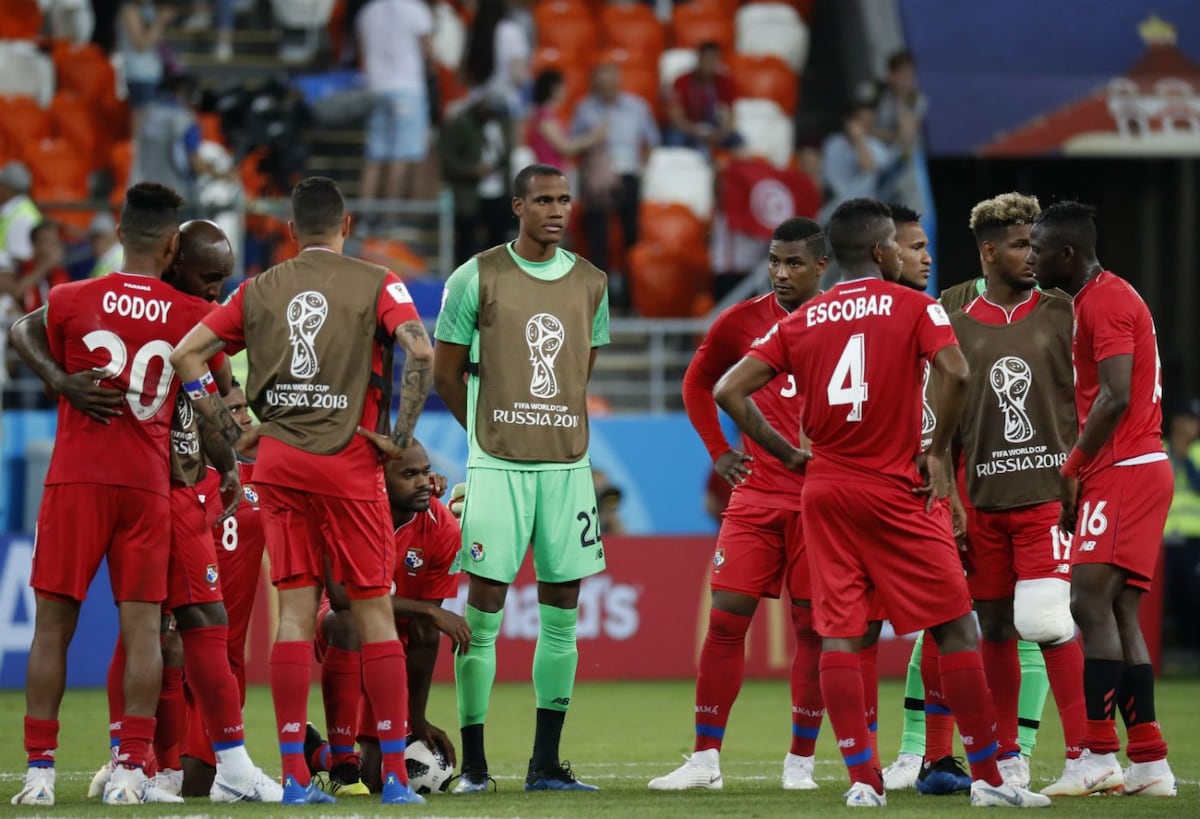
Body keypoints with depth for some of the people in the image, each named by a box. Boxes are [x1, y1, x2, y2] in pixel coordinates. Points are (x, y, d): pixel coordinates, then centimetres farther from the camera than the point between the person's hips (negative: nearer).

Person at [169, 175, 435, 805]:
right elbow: (419, 351, -16)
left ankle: (295, 775, 0)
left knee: (294, 612, 4)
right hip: (350, 463, -3)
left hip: (277, 463, 3)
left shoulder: (259, 291, 8)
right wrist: (399, 435, -8)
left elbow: (186, 353, 5)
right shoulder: (375, 285, 0)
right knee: (373, 612, 3)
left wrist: (230, 429, 6)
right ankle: (395, 772, 2)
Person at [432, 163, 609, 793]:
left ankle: (546, 764, 10)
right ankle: (472, 764, 1)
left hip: (567, 463, 4)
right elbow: (446, 372, 4)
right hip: (497, 464, -4)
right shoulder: (478, 279, -3)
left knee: (562, 614, 4)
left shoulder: (589, 284, 9)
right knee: (484, 610, -4)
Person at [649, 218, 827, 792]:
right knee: (726, 619, -3)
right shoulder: (743, 323, 3)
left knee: (812, 628, 1)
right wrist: (718, 451, 8)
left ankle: (801, 761, 10)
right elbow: (697, 382, 19)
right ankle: (705, 760, 2)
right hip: (756, 494, 2)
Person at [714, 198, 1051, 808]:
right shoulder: (914, 307, -2)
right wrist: (937, 451, -7)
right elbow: (955, 374, -19)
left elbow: (730, 390, 3)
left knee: (838, 632, 3)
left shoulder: (800, 321, 9)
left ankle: (862, 779, -4)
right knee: (954, 628, 3)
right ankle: (987, 777, 4)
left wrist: (787, 454, 9)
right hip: (898, 490, -4)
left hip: (824, 489, 4)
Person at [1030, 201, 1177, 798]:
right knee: (1119, 615, 8)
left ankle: (1097, 755, -17)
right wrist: (1080, 473, 16)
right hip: (1138, 470, 10)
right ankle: (1150, 764, 7)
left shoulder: (1106, 302, -13)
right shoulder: (1098, 299, 20)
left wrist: (1072, 470, -15)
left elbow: (1115, 398, -21)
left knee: (1091, 603, -14)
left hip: (1122, 472, -10)